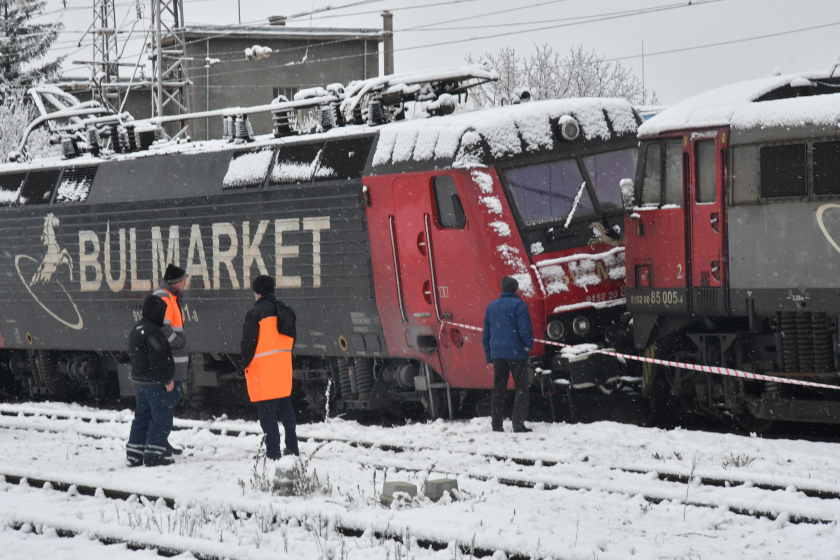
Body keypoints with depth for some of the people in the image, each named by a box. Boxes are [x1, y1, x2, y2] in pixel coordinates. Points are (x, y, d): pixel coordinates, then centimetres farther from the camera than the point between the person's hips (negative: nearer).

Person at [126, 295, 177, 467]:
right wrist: (167, 379, -16)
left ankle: (133, 455, 17)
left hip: (138, 380, 10)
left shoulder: (136, 330, 12)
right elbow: (158, 359, -24)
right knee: (162, 418, -2)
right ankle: (153, 455, -3)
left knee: (142, 417, 16)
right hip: (154, 382, -10)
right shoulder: (153, 332, -19)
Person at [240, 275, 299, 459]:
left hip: (262, 367, -7)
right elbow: (291, 337, 16)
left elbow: (248, 342, -12)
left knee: (267, 409, -4)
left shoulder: (255, 313, -13)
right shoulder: (285, 311, 9)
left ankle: (273, 450, -6)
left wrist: (245, 363, 1)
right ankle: (292, 446, 22)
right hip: (283, 365, 7)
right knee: (285, 405, 17)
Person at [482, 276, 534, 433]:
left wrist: (489, 355, 21)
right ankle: (518, 424, -11)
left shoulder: (491, 306, 14)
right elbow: (525, 329, -14)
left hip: (497, 354, 6)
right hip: (516, 352, -6)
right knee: (521, 388, -2)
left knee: (498, 389, 10)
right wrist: (529, 346, 1)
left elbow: (486, 334, 17)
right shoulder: (518, 304, -7)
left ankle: (496, 425, 8)